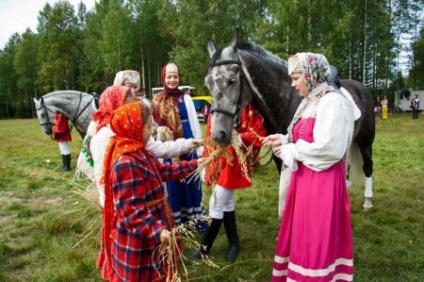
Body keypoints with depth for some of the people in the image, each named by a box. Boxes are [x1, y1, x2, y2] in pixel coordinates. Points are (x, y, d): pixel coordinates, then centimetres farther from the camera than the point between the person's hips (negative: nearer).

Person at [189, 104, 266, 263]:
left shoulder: (249, 108, -9)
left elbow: (258, 134, -10)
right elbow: (209, 135, 12)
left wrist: (240, 139, -28)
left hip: (234, 161, -6)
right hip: (217, 161, 6)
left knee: (216, 203, -3)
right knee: (226, 202, 15)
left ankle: (205, 247, 14)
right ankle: (233, 243, 31)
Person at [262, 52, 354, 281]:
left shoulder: (333, 102, -17)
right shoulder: (310, 102, 13)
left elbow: (327, 148, -26)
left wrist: (290, 151, -15)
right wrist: (284, 140, 3)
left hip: (322, 182, -10)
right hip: (304, 178, 10)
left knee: (317, 239, 4)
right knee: (300, 233, 21)